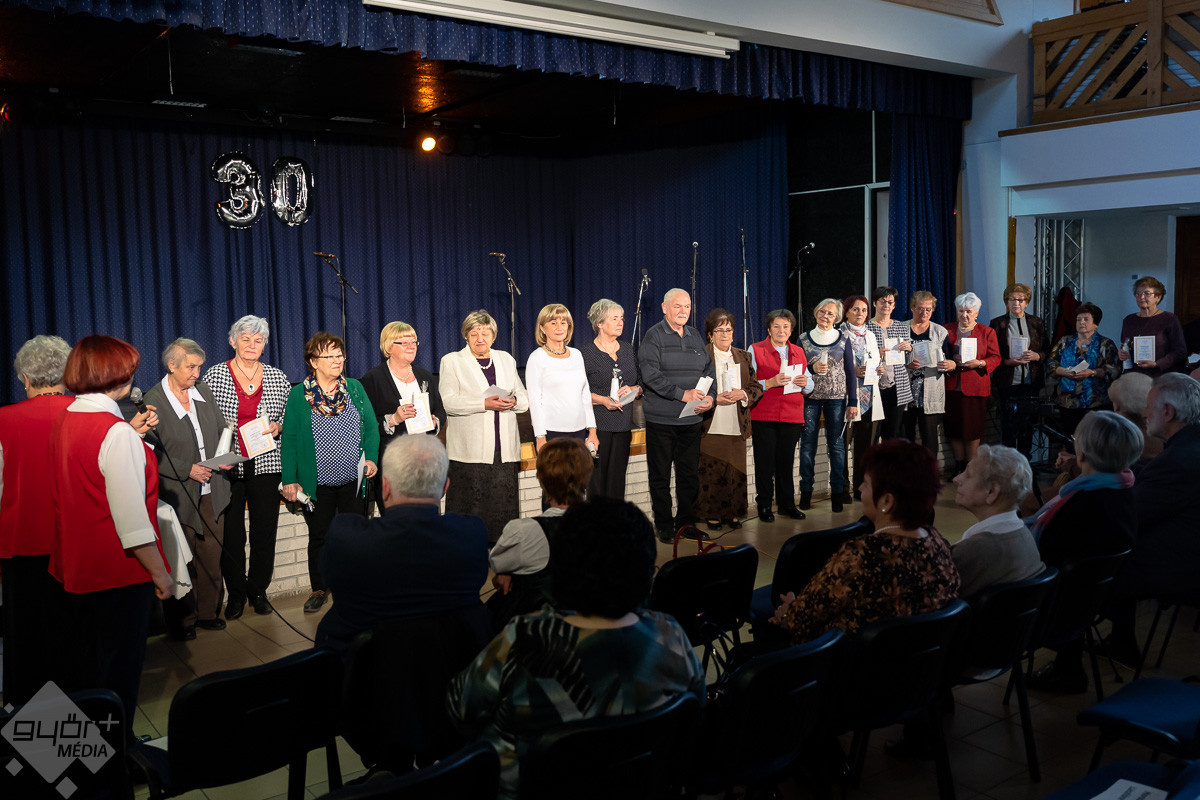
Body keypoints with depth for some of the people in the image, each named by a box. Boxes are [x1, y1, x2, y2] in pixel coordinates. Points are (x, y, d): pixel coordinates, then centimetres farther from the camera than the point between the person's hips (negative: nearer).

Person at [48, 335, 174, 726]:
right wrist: (160, 574, -17)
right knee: (118, 666, 6)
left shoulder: (63, 421, 3)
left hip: (75, 564, 9)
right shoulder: (117, 432, -23)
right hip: (119, 572, -8)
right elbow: (131, 518, -24)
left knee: (73, 663, 20)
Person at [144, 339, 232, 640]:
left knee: (212, 557, 11)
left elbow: (222, 430, 18)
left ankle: (208, 612, 26)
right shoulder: (153, 401, -11)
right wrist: (187, 470, -16)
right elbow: (151, 454, -12)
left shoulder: (203, 391, 6)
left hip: (210, 494, 5)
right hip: (178, 497, -5)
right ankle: (181, 620, 19)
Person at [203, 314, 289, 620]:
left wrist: (278, 427, -5)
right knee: (231, 533, 2)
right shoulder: (214, 376, 1)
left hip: (266, 465, 2)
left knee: (264, 530, 6)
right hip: (227, 467, -2)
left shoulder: (277, 377, 7)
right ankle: (236, 593, 17)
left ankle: (258, 590, 21)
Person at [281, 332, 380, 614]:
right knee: (319, 537, 11)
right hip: (317, 483, -2)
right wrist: (290, 480, -6)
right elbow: (289, 439, -2)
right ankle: (319, 590, 27)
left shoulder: (355, 388, 5)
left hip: (353, 481, 2)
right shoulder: (298, 395, -2)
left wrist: (371, 458, -8)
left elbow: (371, 428, 7)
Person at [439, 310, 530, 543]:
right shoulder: (452, 361, 6)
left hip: (504, 450, 4)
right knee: (470, 508, -6)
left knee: (504, 506, 2)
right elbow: (449, 401, -8)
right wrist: (484, 404, -18)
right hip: (470, 451, -4)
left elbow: (525, 399, 18)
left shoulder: (506, 359, 19)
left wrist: (513, 401, -6)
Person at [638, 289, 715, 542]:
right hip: (661, 419, -5)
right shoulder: (654, 335, -4)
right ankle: (664, 526, 14)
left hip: (691, 419, 5)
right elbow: (650, 374, -15)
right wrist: (682, 394, -21)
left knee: (690, 474, 9)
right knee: (660, 475, 3)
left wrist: (710, 396, -4)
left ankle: (686, 522, 22)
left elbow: (709, 370, 15)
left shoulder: (695, 335, 14)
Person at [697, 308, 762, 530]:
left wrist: (743, 394, -8)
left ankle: (733, 513, 17)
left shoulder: (743, 357, 14)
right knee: (712, 473, -2)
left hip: (736, 426, 4)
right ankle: (713, 515, 9)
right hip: (711, 426, -4)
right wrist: (714, 398, -15)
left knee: (736, 471, 5)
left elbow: (757, 387, 12)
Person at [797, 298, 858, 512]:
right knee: (808, 444, 2)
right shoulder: (804, 339, 5)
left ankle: (837, 491, 8)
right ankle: (806, 491, 11)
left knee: (836, 444, 1)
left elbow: (850, 372, 6)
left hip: (836, 398, 0)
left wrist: (853, 402, 1)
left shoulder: (843, 339, 5)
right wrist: (812, 369, -12)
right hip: (810, 397, 0)